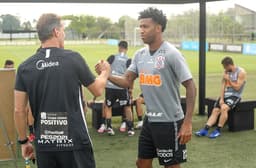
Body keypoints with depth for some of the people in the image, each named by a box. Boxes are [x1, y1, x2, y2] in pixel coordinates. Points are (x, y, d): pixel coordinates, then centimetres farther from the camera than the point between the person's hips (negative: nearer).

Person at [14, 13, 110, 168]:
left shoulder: (25, 67, -2)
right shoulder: (73, 58, -9)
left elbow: (19, 110, 0)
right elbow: (98, 90, 4)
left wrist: (23, 141, 14)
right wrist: (106, 71, 24)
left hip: (44, 144, 3)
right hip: (75, 142, -2)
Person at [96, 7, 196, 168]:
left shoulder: (171, 54, -16)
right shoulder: (140, 55, 5)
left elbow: (190, 86, -16)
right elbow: (126, 81, 6)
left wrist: (188, 122, -19)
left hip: (170, 122, -7)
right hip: (149, 120, 7)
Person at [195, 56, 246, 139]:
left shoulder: (241, 72, -8)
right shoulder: (226, 71, 10)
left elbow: (237, 88, -11)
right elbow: (223, 86, 4)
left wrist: (228, 80, -11)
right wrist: (221, 98, -6)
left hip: (235, 96, -6)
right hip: (225, 94, 6)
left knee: (224, 108, -32)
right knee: (215, 110, -12)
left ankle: (218, 130, -25)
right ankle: (205, 129, -20)